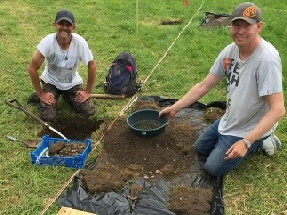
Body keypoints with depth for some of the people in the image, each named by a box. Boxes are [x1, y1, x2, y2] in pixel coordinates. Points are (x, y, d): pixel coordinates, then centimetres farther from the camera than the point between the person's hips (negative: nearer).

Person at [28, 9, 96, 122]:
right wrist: (40, 94, -14)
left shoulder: (80, 42, -28)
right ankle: (39, 97, 18)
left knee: (89, 111, -5)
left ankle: (66, 96, 22)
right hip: (51, 82, -1)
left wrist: (87, 91, -9)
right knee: (48, 117, -14)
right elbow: (32, 68, -19)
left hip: (72, 83, 2)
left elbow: (92, 66, -13)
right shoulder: (47, 42, -29)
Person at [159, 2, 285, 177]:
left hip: (250, 128, -7)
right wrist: (175, 107, -5)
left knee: (213, 167, -4)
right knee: (200, 150, 23)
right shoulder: (230, 51, -10)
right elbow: (204, 86, -2)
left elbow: (277, 109, -31)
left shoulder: (267, 59, -32)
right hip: (229, 121, 8)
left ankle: (259, 142, 10)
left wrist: (246, 142, -36)